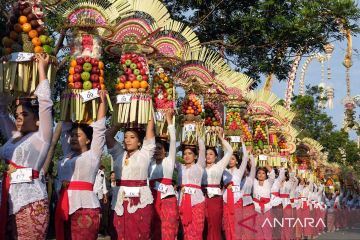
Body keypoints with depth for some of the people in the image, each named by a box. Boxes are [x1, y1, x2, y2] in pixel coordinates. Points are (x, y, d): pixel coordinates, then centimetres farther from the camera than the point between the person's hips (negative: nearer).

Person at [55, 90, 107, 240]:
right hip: (65, 206, 6)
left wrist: (102, 101, 9)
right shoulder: (68, 155, 20)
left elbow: (99, 127, 4)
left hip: (85, 207, -6)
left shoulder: (93, 155, 5)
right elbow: (65, 129, 25)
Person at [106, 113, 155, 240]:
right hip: (120, 201, 3)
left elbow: (150, 131, 1)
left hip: (140, 201, -3)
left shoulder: (144, 154, 4)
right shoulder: (119, 154, 13)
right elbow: (108, 135, 9)